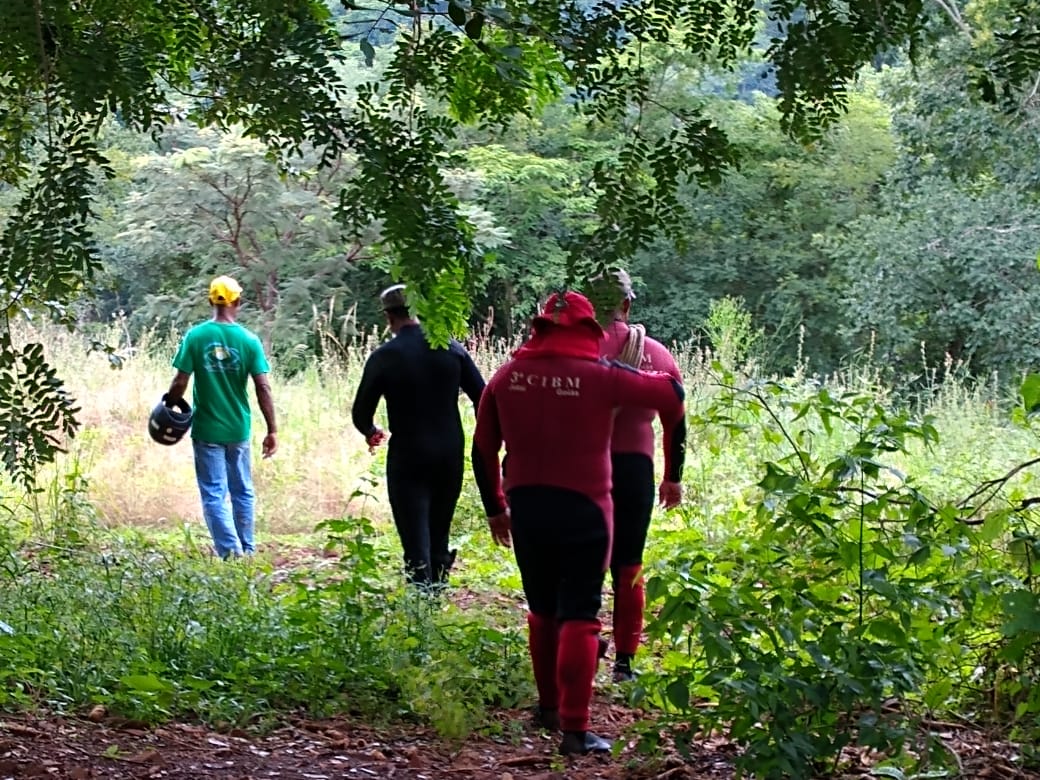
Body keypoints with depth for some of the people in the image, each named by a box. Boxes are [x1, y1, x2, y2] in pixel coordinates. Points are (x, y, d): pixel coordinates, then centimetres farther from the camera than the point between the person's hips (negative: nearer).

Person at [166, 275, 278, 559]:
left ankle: (230, 551, -6)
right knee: (243, 492, 15)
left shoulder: (195, 337, -8)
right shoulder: (249, 340, -6)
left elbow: (180, 383, -9)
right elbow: (263, 388, -8)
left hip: (206, 429, -2)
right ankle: (247, 550, 22)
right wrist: (272, 431, -1)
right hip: (238, 429, 2)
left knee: (214, 494, 2)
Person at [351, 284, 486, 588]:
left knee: (416, 543, -1)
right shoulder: (451, 348, 0)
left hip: (408, 460, -3)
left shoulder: (384, 357, -8)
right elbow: (482, 398, 0)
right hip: (451, 457, 4)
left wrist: (371, 432, 20)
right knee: (440, 538, 18)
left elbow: (361, 414, -3)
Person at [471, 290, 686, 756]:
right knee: (579, 615, -2)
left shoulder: (508, 375, 1)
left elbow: (483, 449, 10)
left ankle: (549, 705, 32)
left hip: (525, 506, 4)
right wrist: (672, 473, 15)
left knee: (542, 609, 21)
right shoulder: (600, 376, -9)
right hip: (582, 508, -4)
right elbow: (672, 395, 2)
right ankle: (574, 729, -6)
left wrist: (495, 508, 23)